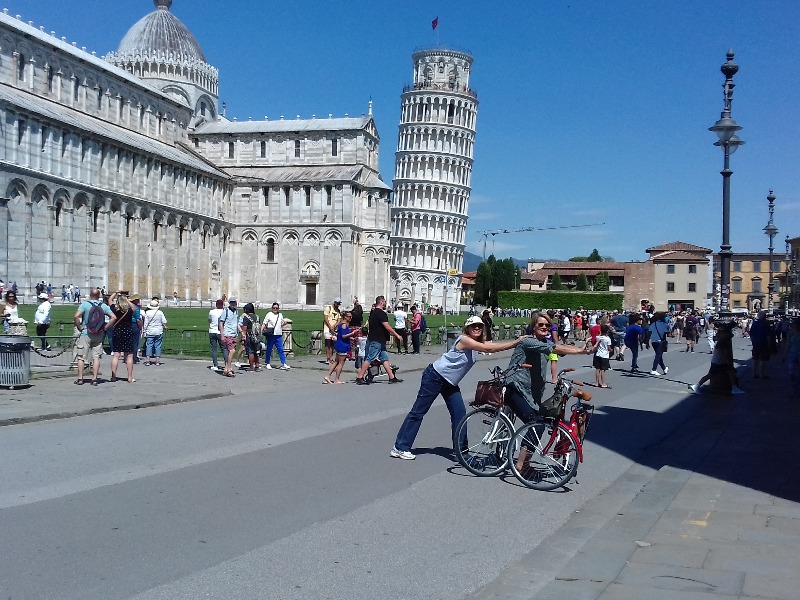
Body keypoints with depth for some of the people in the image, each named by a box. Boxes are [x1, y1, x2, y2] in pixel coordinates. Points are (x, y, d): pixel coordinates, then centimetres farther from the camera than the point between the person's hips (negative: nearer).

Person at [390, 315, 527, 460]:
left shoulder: (478, 343, 6)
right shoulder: (464, 340, -22)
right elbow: (489, 349, -31)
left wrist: (516, 342, -16)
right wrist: (517, 342, -32)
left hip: (450, 383, 9)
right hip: (435, 376, -9)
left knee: (459, 413, 1)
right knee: (418, 412, -4)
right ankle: (400, 448, 1)